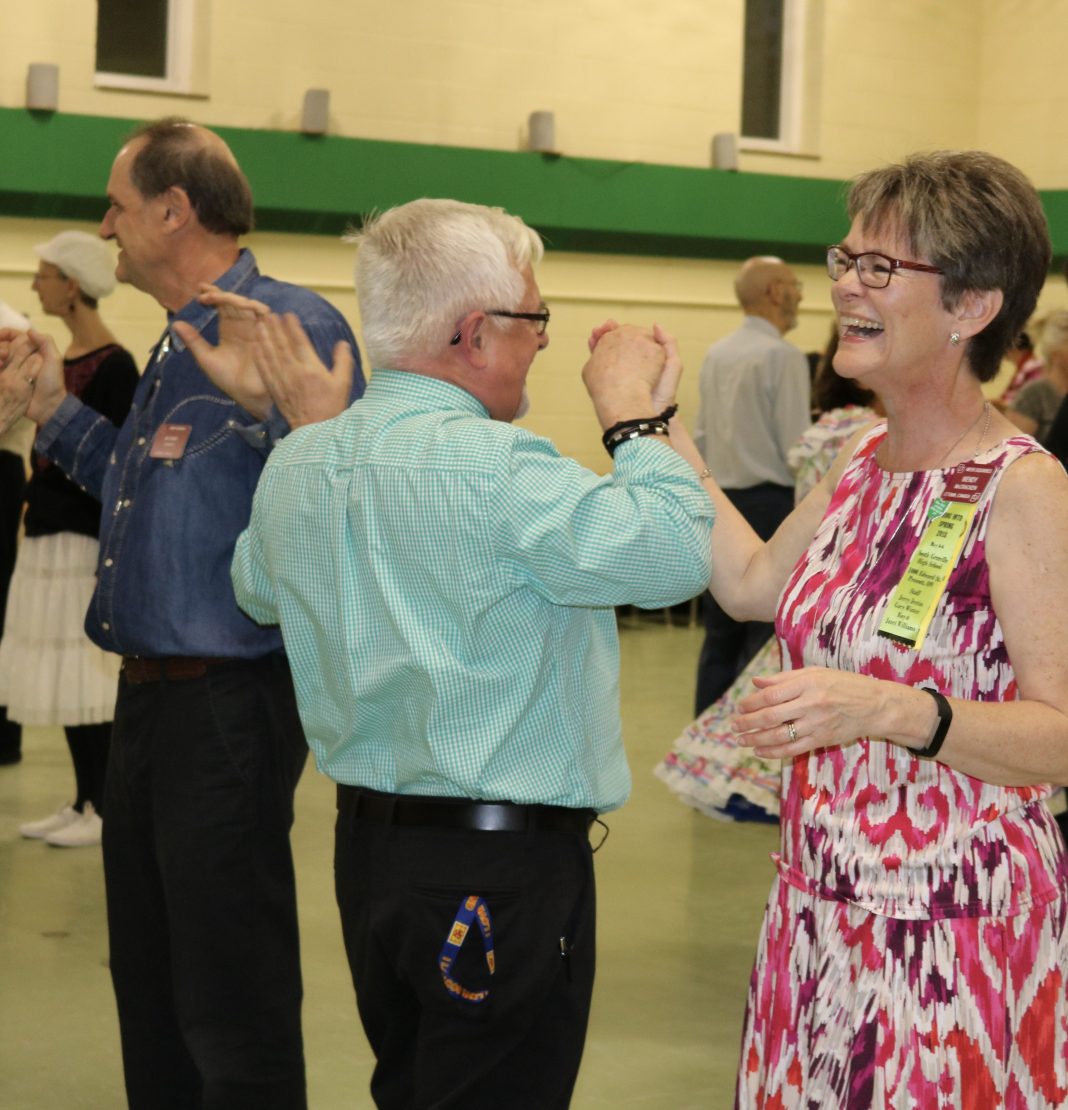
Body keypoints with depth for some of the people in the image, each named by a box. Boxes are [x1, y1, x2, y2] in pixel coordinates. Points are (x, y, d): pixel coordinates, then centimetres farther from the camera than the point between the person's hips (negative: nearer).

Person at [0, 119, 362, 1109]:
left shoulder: (293, 324, -16)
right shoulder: (178, 343, 15)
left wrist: (265, 407, -40)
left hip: (229, 705, -10)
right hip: (152, 696, 10)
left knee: (234, 1009, 0)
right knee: (148, 986, 20)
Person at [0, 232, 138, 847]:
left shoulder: (114, 364, -13)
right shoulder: (64, 358, 12)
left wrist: (113, 557, -18)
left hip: (85, 538, -9)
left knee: (88, 675, -3)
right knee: (63, 674, 11)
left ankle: (103, 809, 5)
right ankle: (81, 800, 18)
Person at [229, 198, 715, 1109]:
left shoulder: (295, 466, 4)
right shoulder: (495, 468, -22)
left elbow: (256, 590, 23)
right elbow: (672, 554, -28)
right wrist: (635, 420, -12)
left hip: (366, 843, 8)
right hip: (503, 863, -8)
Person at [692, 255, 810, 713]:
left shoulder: (715, 354, 10)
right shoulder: (782, 356, -12)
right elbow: (798, 447, -14)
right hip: (768, 500, -7)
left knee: (720, 630, 12)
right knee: (765, 633, -4)